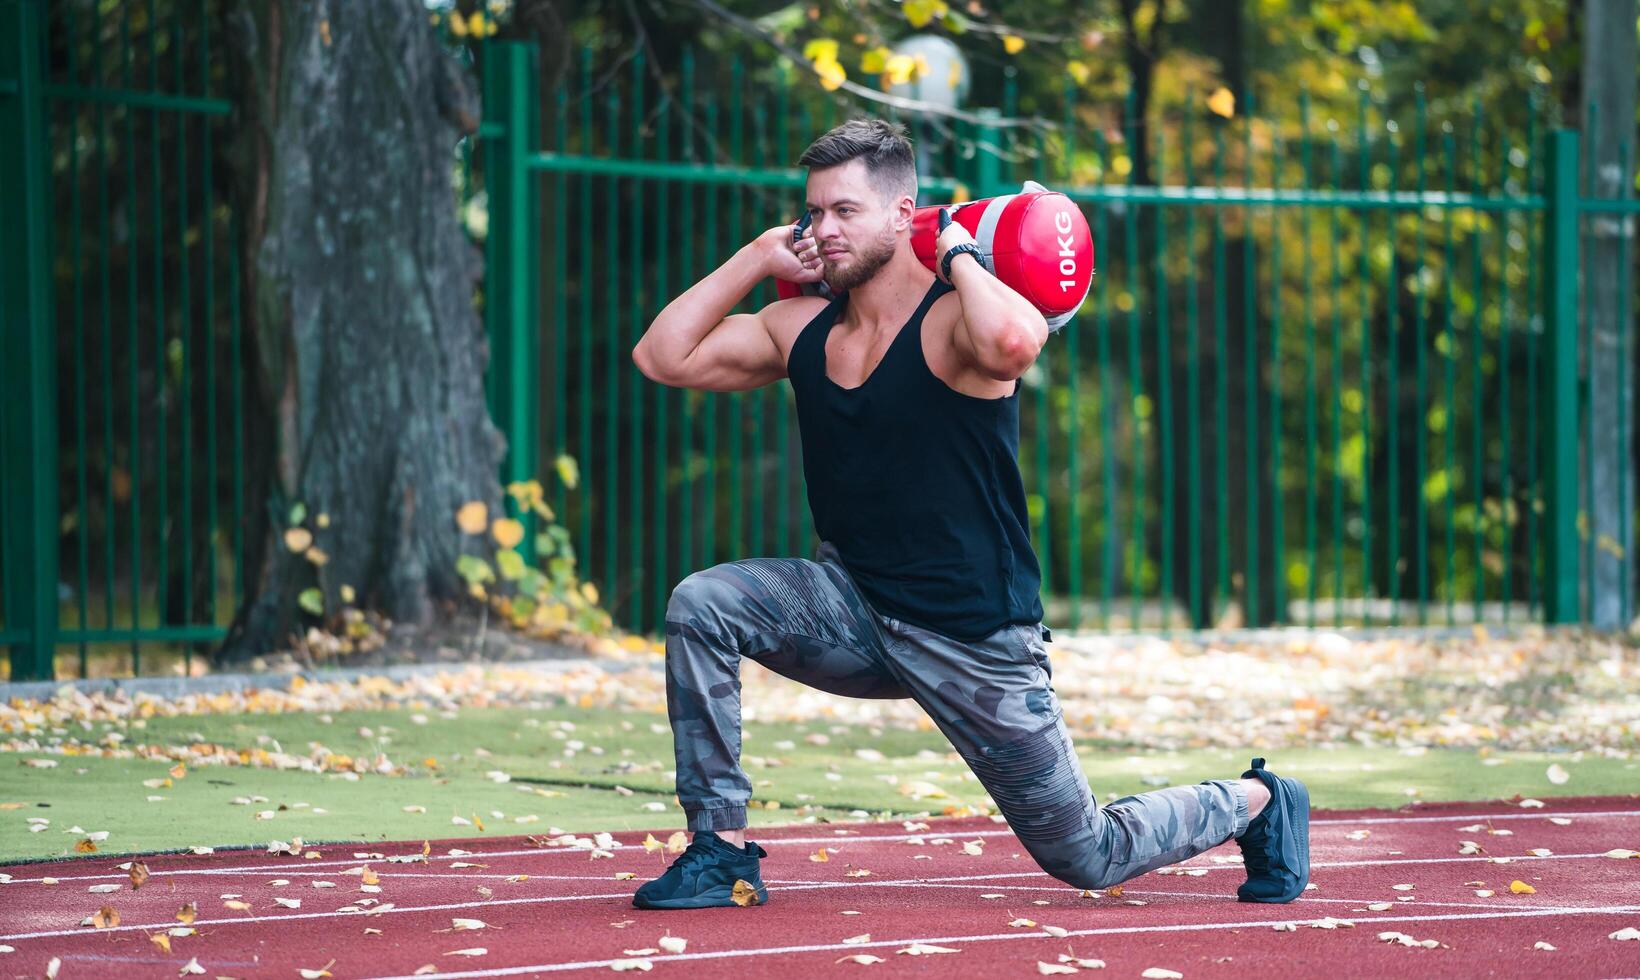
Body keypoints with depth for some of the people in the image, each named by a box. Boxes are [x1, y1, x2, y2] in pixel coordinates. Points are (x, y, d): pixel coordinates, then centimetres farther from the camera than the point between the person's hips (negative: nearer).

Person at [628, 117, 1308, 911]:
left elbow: (1015, 343, -44)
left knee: (1087, 858, 4)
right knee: (699, 606, -17)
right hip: (858, 613, 6)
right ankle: (722, 850, -9)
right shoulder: (801, 330, 1)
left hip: (974, 637, -6)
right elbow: (662, 357, 1)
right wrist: (758, 258, -1)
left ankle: (1255, 804, 33)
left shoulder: (951, 324, -19)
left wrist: (958, 256, -25)